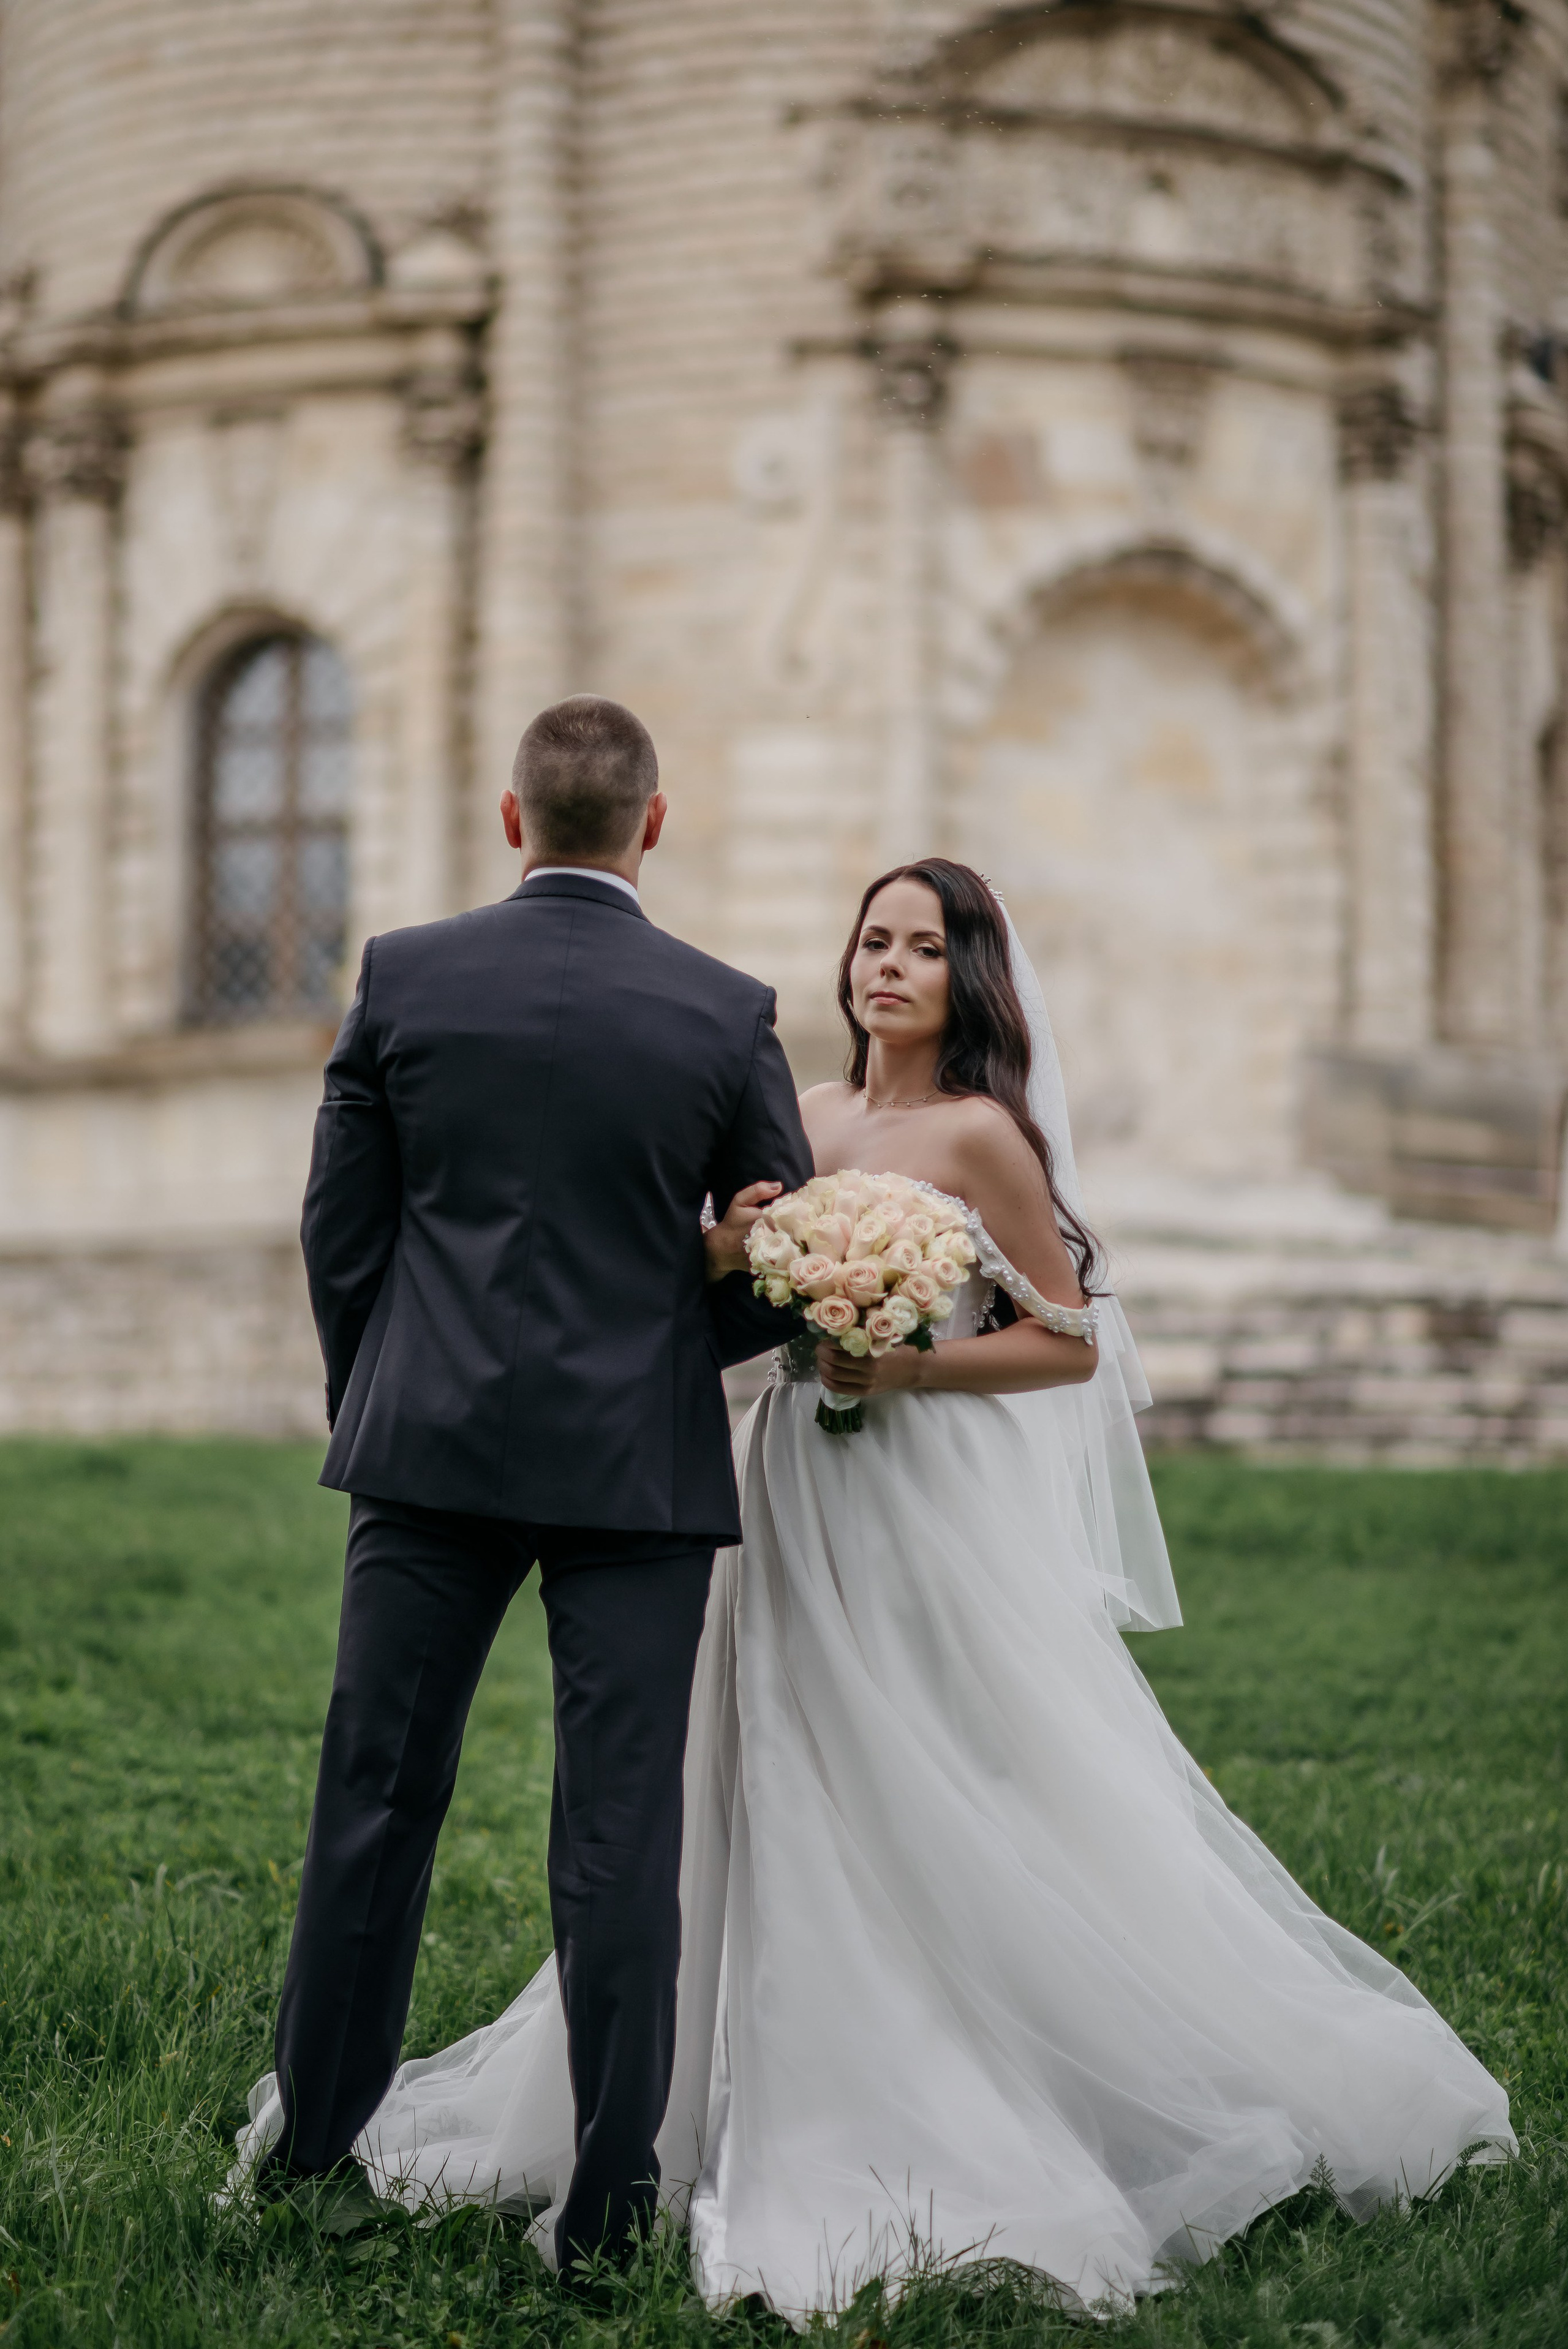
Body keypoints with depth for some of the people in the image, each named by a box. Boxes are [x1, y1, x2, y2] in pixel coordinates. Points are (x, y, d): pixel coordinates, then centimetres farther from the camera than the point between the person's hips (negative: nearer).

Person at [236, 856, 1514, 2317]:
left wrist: (906, 1366, -15)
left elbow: (1072, 1343, -5)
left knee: (956, 1812, -4)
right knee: (789, 1812, 8)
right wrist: (724, 1253, -9)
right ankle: (816, 2110, 18)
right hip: (792, 1495, 6)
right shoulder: (799, 1120, 10)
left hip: (931, 1506, -6)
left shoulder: (982, 1135, -6)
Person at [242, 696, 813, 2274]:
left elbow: (338, 1228, 3)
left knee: (377, 1797, 10)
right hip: (642, 1465, -1)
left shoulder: (405, 977, -1)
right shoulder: (726, 1014, -4)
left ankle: (313, 2142, 20)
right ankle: (607, 2197, 7)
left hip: (430, 1447, 1)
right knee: (621, 1831, 3)